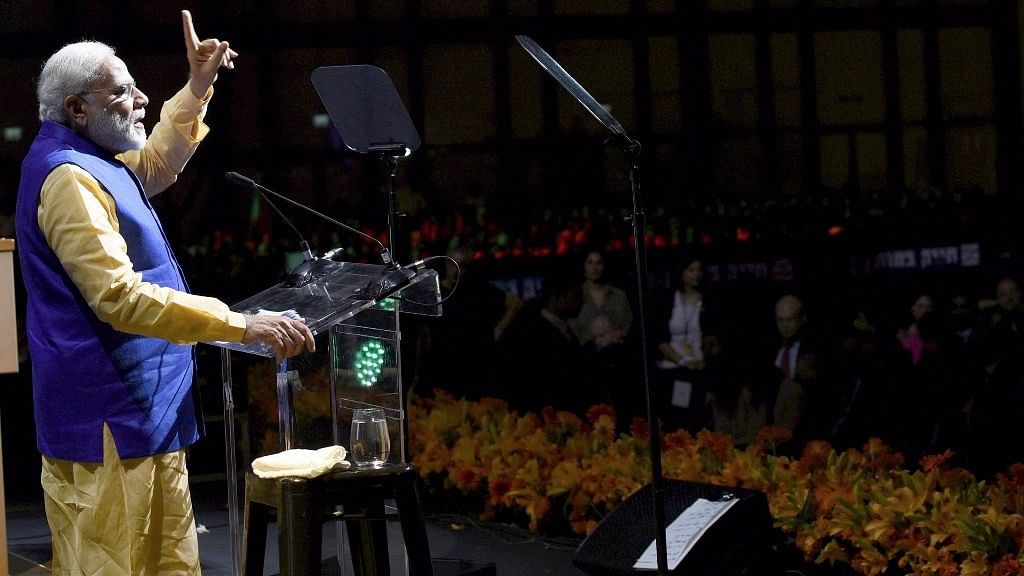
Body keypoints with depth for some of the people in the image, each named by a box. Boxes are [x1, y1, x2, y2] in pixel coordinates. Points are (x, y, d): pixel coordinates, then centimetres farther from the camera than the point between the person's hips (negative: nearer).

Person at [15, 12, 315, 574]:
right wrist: (241, 325, -28)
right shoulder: (68, 178, -17)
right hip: (110, 423, -11)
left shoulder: (94, 165, 15)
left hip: (145, 416, 11)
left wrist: (196, 91, 25)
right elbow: (121, 298, -27)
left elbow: (155, 165, 39)